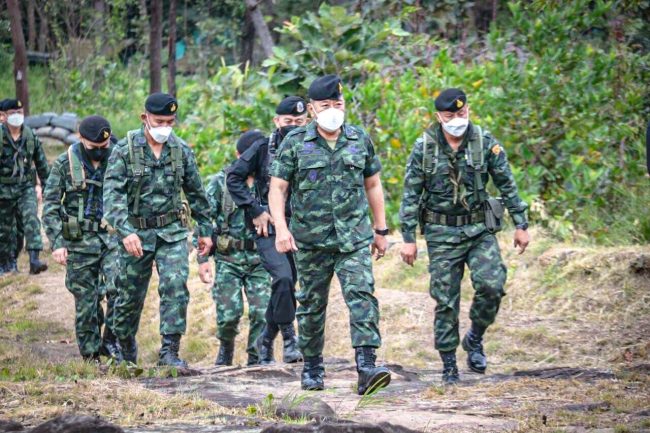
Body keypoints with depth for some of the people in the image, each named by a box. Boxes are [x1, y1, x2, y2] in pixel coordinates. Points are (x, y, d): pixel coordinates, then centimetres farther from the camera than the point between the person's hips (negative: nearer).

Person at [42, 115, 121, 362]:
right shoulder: (64, 164, -3)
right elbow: (50, 206, -3)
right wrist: (56, 243, -10)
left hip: (113, 237, 1)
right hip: (80, 241, -1)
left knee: (118, 289, -18)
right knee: (86, 302, 3)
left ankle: (111, 341, 0)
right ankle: (90, 356, 14)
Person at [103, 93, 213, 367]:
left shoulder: (181, 150, 3)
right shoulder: (125, 150, -8)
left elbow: (196, 194, 14)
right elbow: (112, 195, -17)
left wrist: (205, 230, 16)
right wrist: (125, 231, -30)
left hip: (172, 231, 2)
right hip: (136, 232, -1)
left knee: (176, 286, -16)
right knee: (130, 295, 8)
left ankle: (170, 351, -13)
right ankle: (125, 349, 31)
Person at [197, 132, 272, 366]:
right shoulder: (221, 182, -2)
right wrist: (202, 259, -9)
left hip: (260, 259, 2)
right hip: (229, 259, -1)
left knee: (261, 312, -8)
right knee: (229, 313, -6)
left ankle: (256, 359, 7)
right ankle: (226, 347, 25)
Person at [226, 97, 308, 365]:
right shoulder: (263, 148, -3)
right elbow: (233, 177, 1)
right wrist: (255, 211, -6)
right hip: (269, 229, -3)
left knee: (285, 287, 9)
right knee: (283, 278, -22)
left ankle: (266, 340, 28)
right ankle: (289, 339, -13)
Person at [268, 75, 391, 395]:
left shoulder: (360, 140, 7)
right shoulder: (295, 142, -1)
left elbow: (373, 185, 16)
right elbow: (277, 188, -3)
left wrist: (381, 230, 15)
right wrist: (281, 228, -16)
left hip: (354, 238, 1)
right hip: (311, 240, -1)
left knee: (362, 295, -16)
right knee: (312, 305, 9)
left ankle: (366, 367, -24)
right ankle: (312, 368, 25)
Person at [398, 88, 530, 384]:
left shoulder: (485, 142, -4)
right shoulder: (424, 148, -6)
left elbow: (507, 184, 3)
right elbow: (410, 194, -2)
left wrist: (521, 224, 2)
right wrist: (408, 238, -5)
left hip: (480, 229, 1)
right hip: (442, 234, 0)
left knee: (491, 285, -18)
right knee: (446, 301, 0)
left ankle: (475, 339, 8)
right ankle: (449, 365, 11)